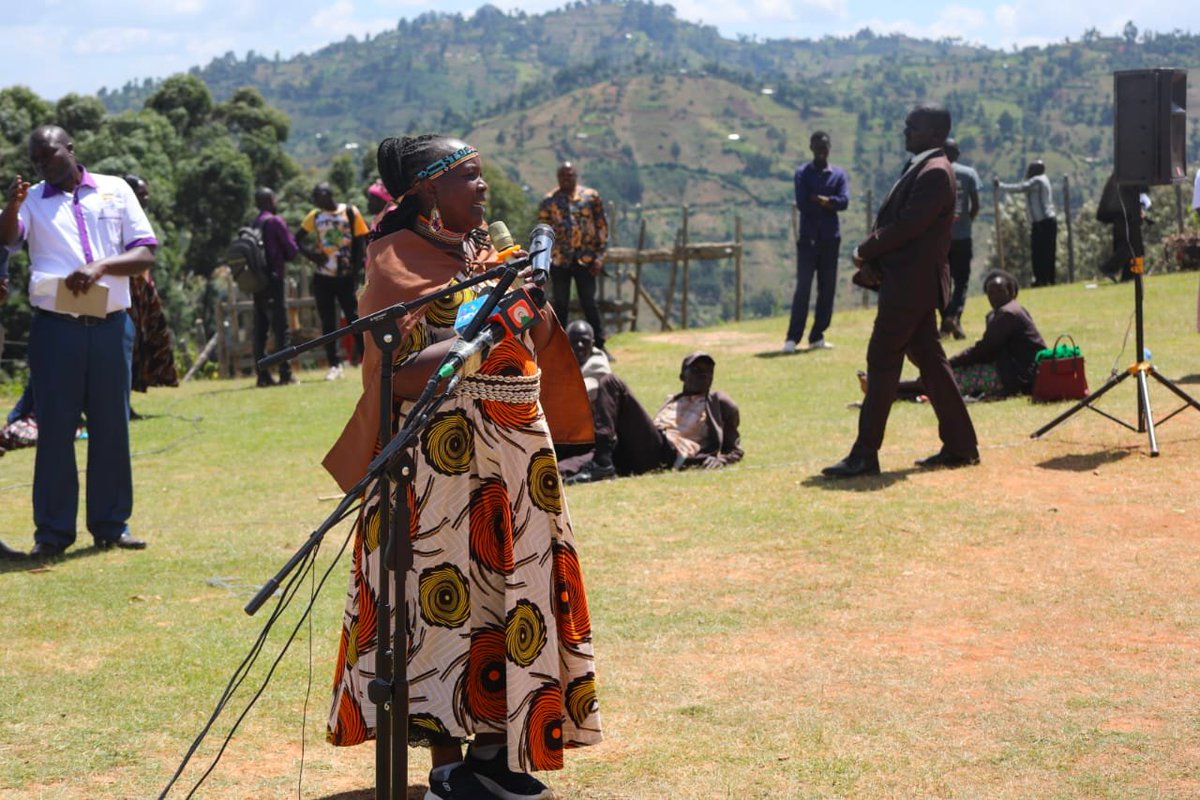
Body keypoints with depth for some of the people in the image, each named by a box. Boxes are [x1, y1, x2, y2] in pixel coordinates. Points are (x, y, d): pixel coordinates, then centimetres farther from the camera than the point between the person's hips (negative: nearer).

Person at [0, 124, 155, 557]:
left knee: (111, 427, 6)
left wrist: (101, 266, -13)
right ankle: (52, 531, 5)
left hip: (111, 325, 1)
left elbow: (146, 254, 4)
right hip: (55, 328, -1)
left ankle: (111, 524, 15)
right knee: (55, 428, 0)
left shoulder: (115, 191, 9)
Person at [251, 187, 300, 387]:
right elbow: (292, 250, -8)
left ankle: (263, 375, 7)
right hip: (274, 279, -7)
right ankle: (285, 374, -8)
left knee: (260, 330, 7)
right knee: (281, 328, -5)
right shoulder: (276, 221, -7)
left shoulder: (253, 225, 13)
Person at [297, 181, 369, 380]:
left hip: (346, 276, -3)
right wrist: (311, 254, -9)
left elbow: (360, 243, -2)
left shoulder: (350, 212, -3)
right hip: (323, 277, 3)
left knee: (353, 317, -3)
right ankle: (334, 365, 11)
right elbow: (298, 239, 10)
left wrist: (355, 270, -9)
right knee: (327, 322, 4)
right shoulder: (315, 216, 6)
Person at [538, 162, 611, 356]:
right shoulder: (549, 201, 4)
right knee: (560, 304, 6)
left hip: (586, 259, -1)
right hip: (559, 260, 1)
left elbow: (602, 226, 4)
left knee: (589, 303, 3)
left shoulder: (591, 196, 3)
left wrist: (600, 256, -3)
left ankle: (599, 345, 8)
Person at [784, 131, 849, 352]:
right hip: (808, 238, -3)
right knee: (803, 286, -9)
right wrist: (828, 202, -7)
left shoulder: (839, 174, 7)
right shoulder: (802, 173, 1)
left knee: (828, 289, 4)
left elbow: (844, 201, -9)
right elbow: (802, 203, -13)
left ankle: (817, 336, 12)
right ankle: (793, 338, -10)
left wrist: (818, 199, -14)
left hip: (830, 239, 3)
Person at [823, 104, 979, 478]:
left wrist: (864, 252, -10)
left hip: (910, 283, -10)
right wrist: (871, 257, 1)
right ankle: (959, 446, 17)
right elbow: (897, 221, 16)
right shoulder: (922, 169, 16)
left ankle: (865, 455, -5)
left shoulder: (934, 173, -15)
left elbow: (907, 226, -21)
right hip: (911, 282, 10)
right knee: (929, 360, 12)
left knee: (882, 362, -8)